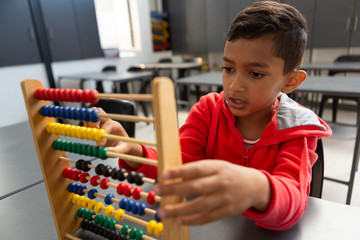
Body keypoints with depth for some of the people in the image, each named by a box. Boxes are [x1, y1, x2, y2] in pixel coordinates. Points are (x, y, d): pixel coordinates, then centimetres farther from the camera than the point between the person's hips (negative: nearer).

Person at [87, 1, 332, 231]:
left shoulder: (296, 130, -11)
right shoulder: (209, 109, -7)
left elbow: (291, 199, -26)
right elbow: (178, 167, -13)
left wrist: (257, 188, -48)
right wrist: (134, 153, -32)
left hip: (270, 230, 0)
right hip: (207, 221, 1)